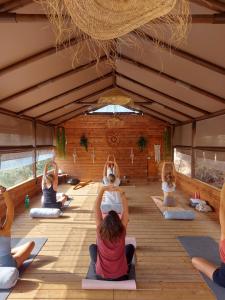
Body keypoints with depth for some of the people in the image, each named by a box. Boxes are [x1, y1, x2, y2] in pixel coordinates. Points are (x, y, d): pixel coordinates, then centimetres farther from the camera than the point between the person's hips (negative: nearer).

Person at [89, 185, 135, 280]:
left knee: (92, 246, 23)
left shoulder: (100, 232, -21)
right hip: (121, 276, 0)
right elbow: (126, 209, -15)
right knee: (130, 246, 23)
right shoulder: (122, 232, -21)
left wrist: (103, 189, -21)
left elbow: (97, 208, -18)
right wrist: (121, 192, -21)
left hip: (101, 275, 0)